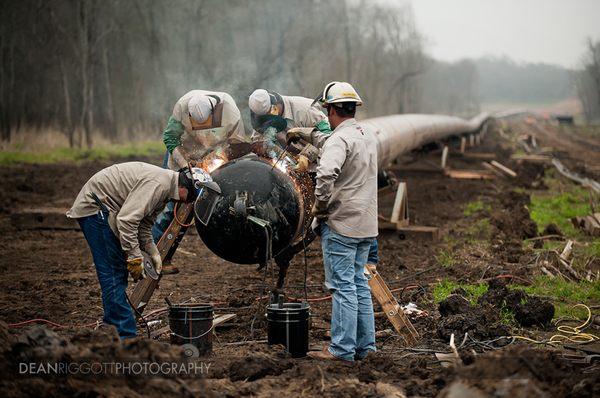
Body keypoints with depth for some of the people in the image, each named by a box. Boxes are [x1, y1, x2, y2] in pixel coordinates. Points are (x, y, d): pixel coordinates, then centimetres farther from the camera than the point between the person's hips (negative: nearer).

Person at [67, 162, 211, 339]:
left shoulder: (165, 189, 11)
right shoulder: (158, 183, -23)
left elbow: (143, 225, 20)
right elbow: (127, 219, -28)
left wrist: (153, 253, 8)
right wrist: (134, 257, -23)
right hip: (93, 208, -11)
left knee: (118, 272, 12)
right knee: (113, 272, -11)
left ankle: (113, 329, 17)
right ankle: (125, 336, -12)